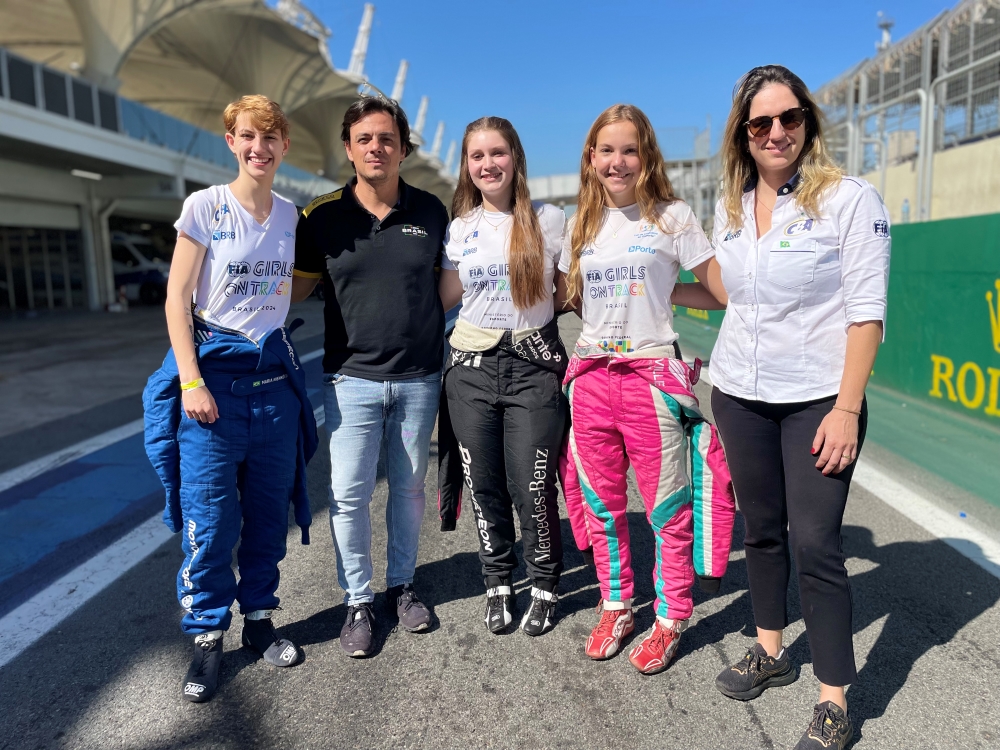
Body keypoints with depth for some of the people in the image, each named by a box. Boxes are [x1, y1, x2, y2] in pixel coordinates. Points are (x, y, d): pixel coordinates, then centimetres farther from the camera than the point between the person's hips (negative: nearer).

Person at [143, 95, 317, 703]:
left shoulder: (290, 213, 7)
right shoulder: (205, 206, -5)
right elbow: (177, 296, -7)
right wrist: (191, 380, -14)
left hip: (275, 373, 4)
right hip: (215, 371, -4)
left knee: (269, 510, 11)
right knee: (210, 519, 0)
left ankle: (259, 618, 29)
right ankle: (208, 637, 18)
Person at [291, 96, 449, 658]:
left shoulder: (430, 211, 1)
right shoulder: (324, 216, -2)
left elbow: (448, 281, 13)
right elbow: (298, 287, 7)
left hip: (419, 377, 1)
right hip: (352, 377, -1)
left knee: (409, 488, 14)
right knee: (349, 494, 1)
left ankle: (402, 584, 33)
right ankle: (359, 601, 20)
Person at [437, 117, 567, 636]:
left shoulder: (549, 220, 1)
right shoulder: (459, 228, 9)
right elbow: (444, 298, 14)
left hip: (534, 364, -3)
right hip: (472, 366, 3)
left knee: (532, 486, -2)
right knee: (484, 484, 8)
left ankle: (545, 586, 23)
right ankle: (498, 584, 29)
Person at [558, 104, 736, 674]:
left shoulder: (672, 217, 0)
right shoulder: (582, 224, 12)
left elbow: (724, 292, -1)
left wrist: (660, 293, 0)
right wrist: (635, 295, 6)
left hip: (652, 376, -4)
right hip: (590, 377, 4)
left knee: (668, 509, 3)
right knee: (602, 505, 12)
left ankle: (670, 621, 22)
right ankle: (616, 609, 30)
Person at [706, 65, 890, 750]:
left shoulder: (851, 199, -7)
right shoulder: (731, 209, 8)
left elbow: (866, 310, -11)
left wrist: (847, 408, -16)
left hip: (817, 399, -5)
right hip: (740, 396, 5)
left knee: (815, 545, -4)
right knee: (762, 529, 15)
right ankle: (770, 651, 33)